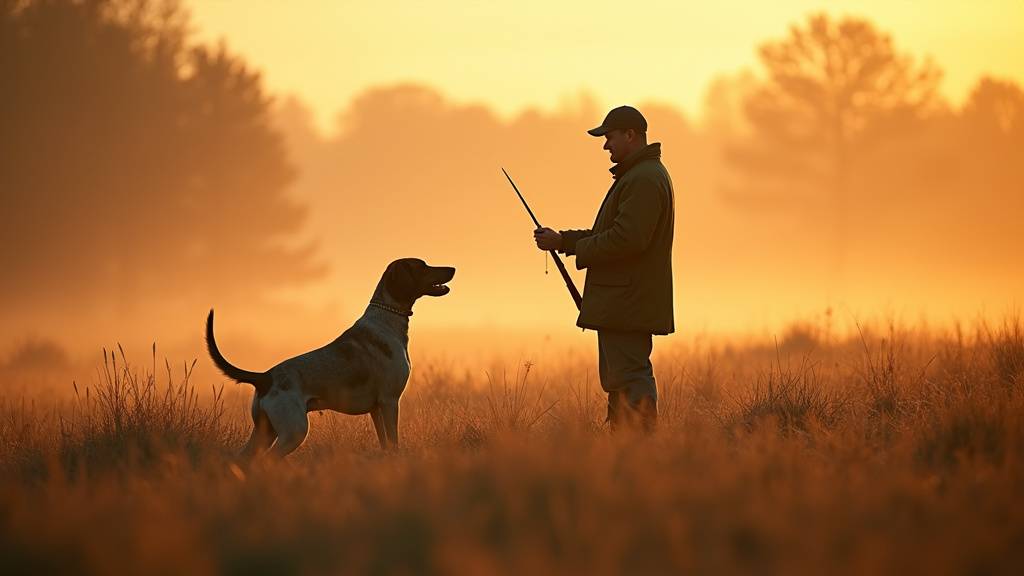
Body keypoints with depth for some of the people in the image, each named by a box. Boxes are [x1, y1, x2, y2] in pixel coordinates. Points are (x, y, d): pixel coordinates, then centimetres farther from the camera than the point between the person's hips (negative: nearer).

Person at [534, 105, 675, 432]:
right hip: (623, 305, 11)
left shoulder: (645, 179, -15)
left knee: (630, 377, -13)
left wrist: (566, 244, -15)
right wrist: (563, 240, 11)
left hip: (628, 304, -11)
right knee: (617, 379, 13)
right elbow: (613, 234, 24)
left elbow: (628, 239, -25)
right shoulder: (637, 175, 21)